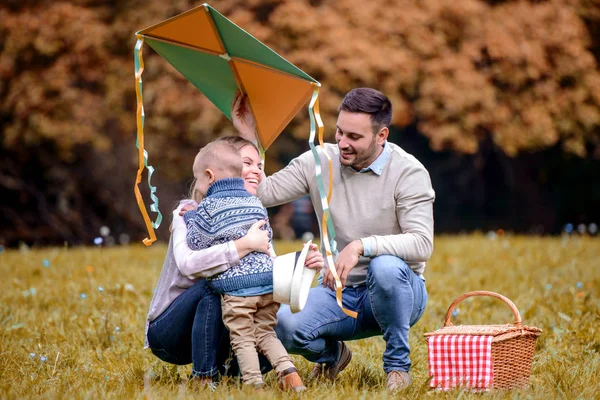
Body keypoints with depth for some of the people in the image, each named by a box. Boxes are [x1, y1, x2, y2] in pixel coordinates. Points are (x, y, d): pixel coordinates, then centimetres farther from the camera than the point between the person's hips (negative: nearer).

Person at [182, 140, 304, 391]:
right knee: (265, 334, 14)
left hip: (235, 285, -6)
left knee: (242, 340, 1)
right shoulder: (254, 202, 16)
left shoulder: (208, 207, -2)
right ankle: (289, 373, -3)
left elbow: (195, 244, 1)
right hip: (267, 278, 6)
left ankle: (254, 384, -7)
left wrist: (190, 219, 16)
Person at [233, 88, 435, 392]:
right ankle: (331, 354, 12)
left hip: (395, 294, -3)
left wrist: (361, 246, -35)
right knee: (283, 325, -27)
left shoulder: (409, 173, -13)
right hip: (338, 295, 3)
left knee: (386, 267, -40)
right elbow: (264, 193, -3)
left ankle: (398, 364, -13)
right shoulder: (320, 161, 0)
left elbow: (422, 244, -24)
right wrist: (249, 139, -12)